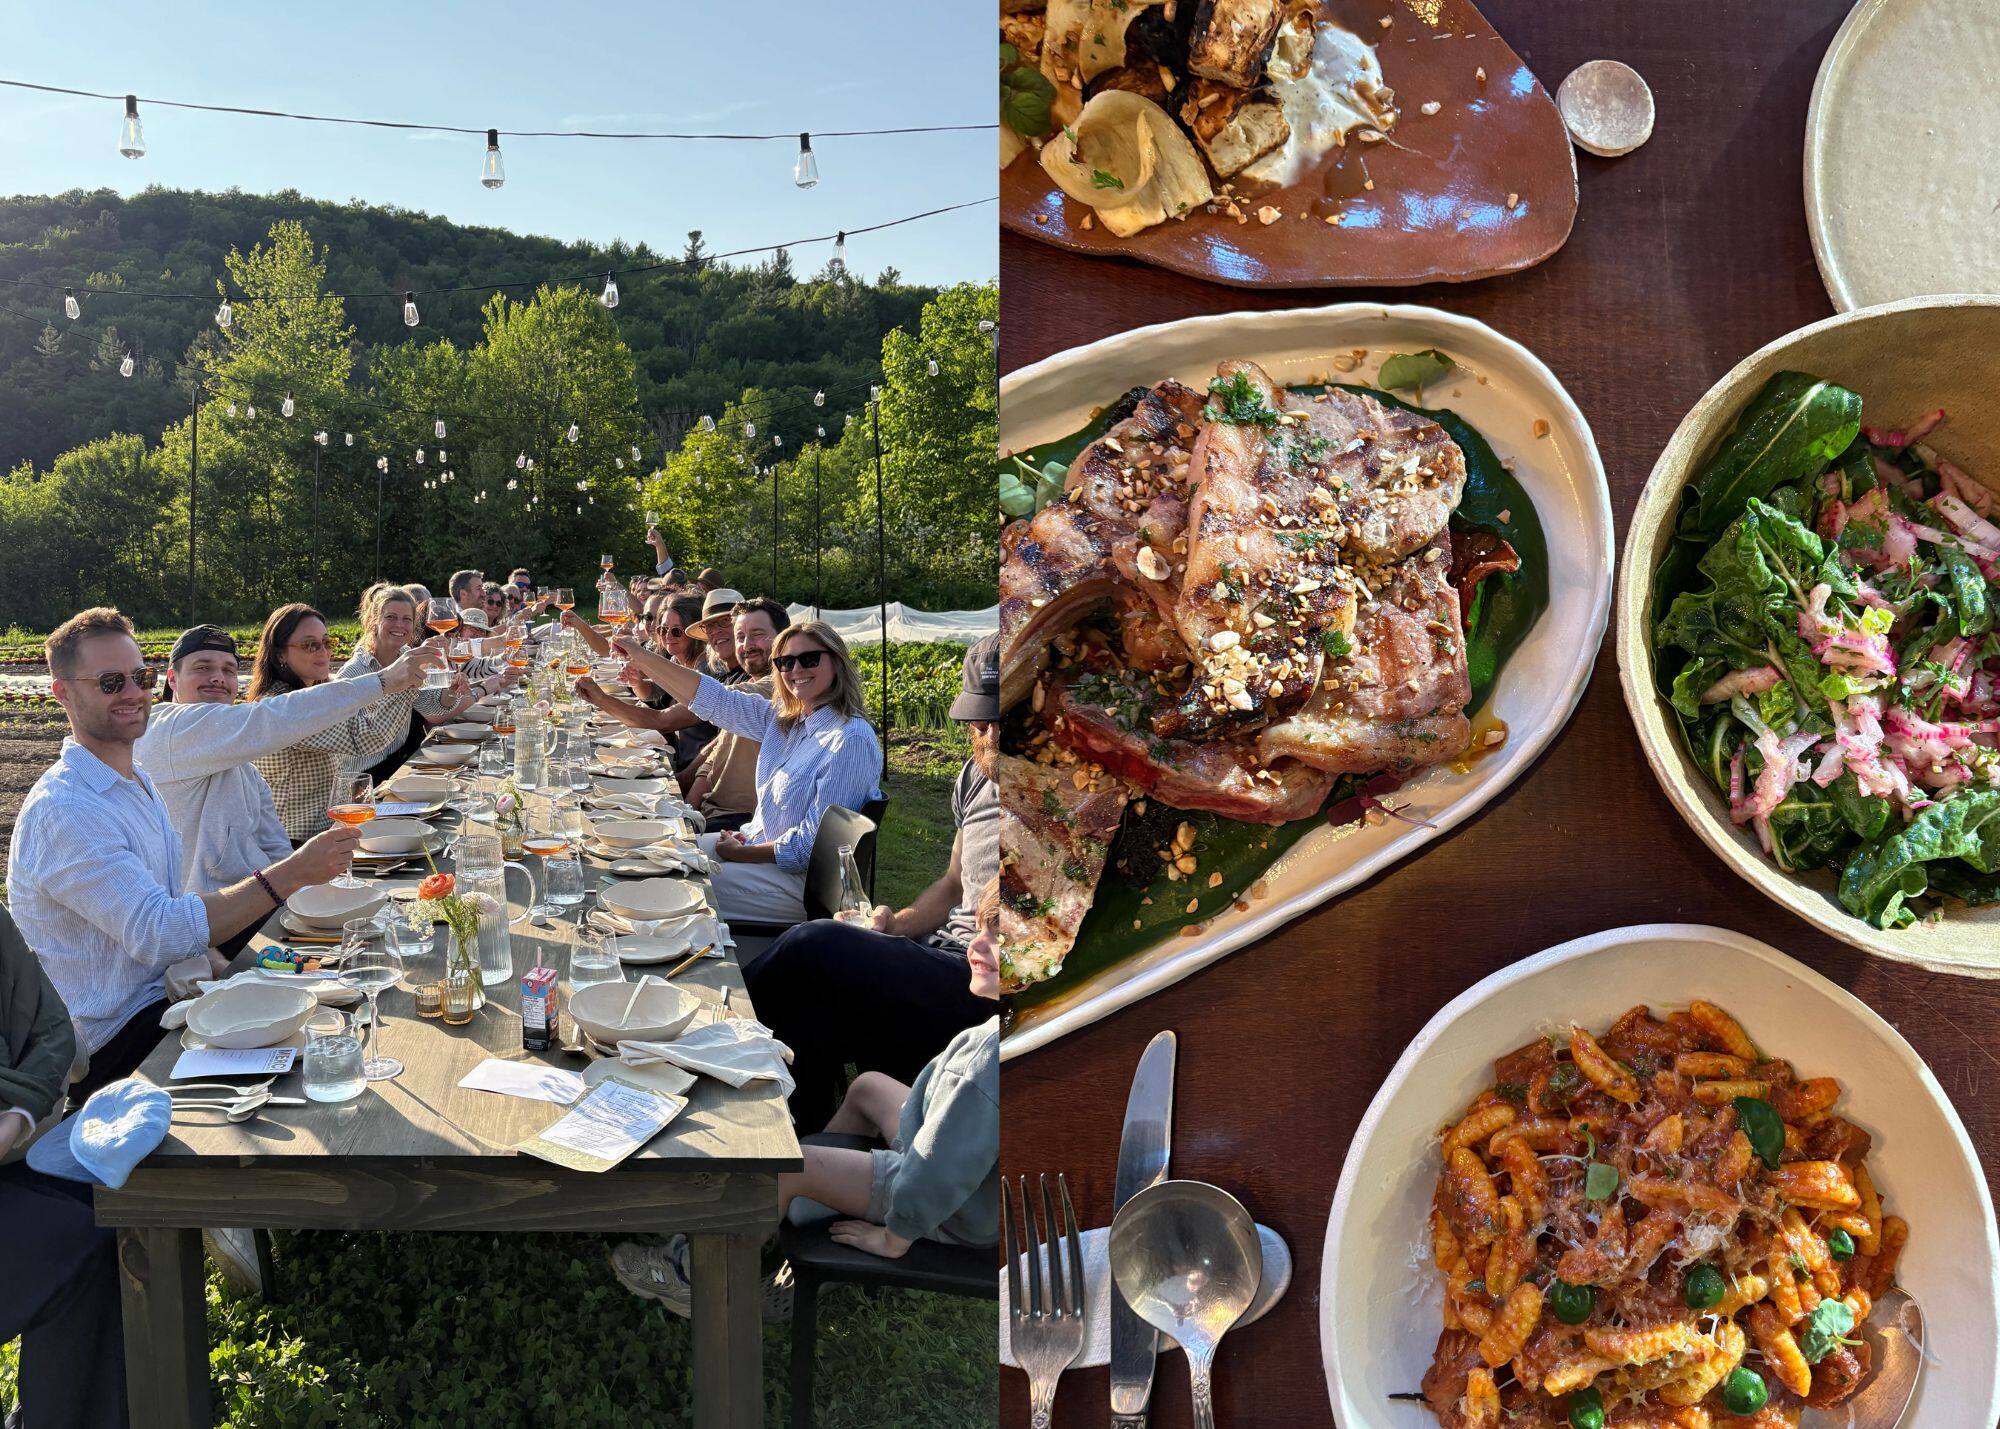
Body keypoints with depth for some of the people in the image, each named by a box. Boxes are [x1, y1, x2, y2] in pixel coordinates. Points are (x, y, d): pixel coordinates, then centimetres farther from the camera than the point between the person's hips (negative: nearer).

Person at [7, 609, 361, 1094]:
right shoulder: (62, 811, -21)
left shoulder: (139, 782, 11)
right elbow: (156, 933, -30)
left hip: (159, 996, 9)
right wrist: (292, 872, -33)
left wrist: (224, 975, -2)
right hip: (109, 1045, -8)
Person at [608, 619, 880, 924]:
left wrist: (740, 853, -12)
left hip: (800, 875, -9)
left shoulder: (852, 740, -24)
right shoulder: (782, 716, 3)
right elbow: (714, 699, 7)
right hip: (759, 843, 9)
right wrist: (641, 656, 1)